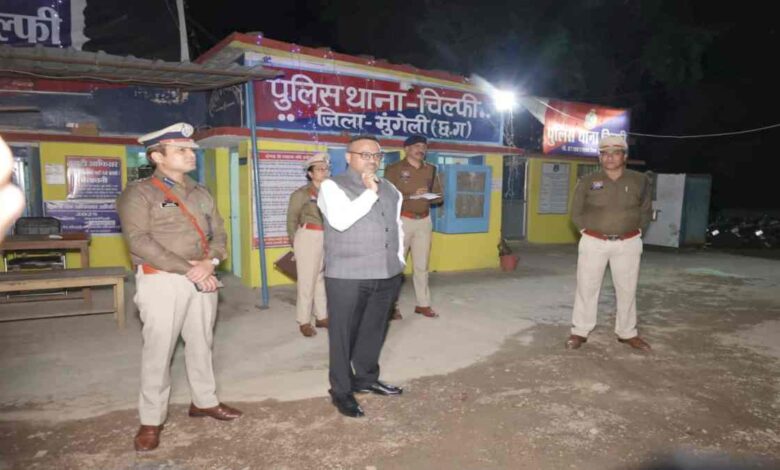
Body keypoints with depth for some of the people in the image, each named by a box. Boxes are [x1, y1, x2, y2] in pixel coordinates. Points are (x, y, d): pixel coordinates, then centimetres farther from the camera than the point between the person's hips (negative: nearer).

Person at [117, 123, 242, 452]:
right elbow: (140, 241, -15)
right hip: (162, 280, -5)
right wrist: (188, 270, -18)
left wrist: (210, 262, -10)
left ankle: (204, 401, 29)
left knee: (200, 343, 14)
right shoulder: (139, 193, -5)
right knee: (158, 350, -1)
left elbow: (218, 233, 12)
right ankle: (151, 419, 12)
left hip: (203, 279, 6)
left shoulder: (200, 194, 15)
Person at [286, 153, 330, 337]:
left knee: (323, 279, 11)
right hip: (309, 238, -4)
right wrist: (295, 242, 6)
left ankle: (321, 317, 23)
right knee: (307, 280, 0)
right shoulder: (301, 193, -2)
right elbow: (292, 220, 5)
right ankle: (304, 321, 10)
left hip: (329, 239, 4)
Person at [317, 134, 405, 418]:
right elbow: (340, 220, -23)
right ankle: (341, 390, 20)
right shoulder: (332, 186, -5)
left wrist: (399, 261, 15)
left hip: (386, 275, 6)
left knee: (374, 331, 18)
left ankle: (366, 379, 36)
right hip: (347, 277, -6)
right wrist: (369, 193, -20)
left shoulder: (390, 189, 14)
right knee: (343, 334, 5)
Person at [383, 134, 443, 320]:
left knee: (422, 265, 10)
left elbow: (439, 196, 13)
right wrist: (411, 196, -21)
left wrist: (428, 197, -10)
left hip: (424, 221, 5)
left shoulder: (431, 169, 11)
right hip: (402, 220, -4)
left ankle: (423, 304, 19)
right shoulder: (394, 169, -3)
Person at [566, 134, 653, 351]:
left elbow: (646, 211, 12)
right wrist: (587, 231, 0)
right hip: (593, 242, -1)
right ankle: (579, 332, 14)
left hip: (628, 244, 1)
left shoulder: (640, 181, 2)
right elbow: (576, 212, 6)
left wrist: (636, 232, 4)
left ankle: (627, 333, 24)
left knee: (627, 289, 9)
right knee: (586, 287, 3)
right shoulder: (587, 182, -1)